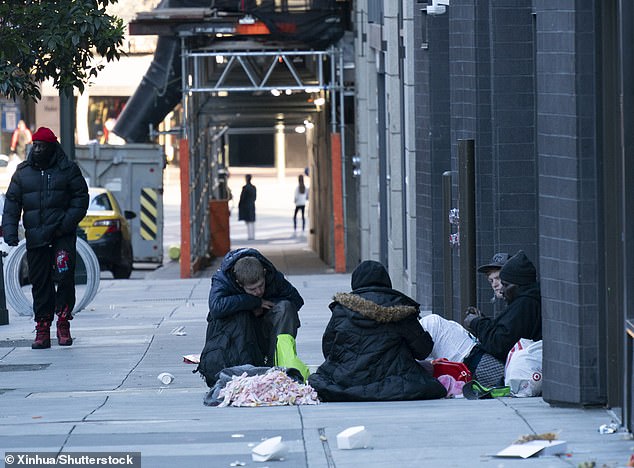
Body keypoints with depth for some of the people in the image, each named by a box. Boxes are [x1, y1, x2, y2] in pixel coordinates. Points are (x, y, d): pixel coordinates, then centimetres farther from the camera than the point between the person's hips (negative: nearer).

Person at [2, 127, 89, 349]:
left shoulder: (68, 170, 3)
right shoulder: (22, 172, 11)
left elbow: (81, 198, 2)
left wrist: (67, 223, -11)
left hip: (62, 235, -3)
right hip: (35, 237, 3)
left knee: (64, 275, -15)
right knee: (39, 281, 2)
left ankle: (63, 319, 0)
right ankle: (42, 328, 8)